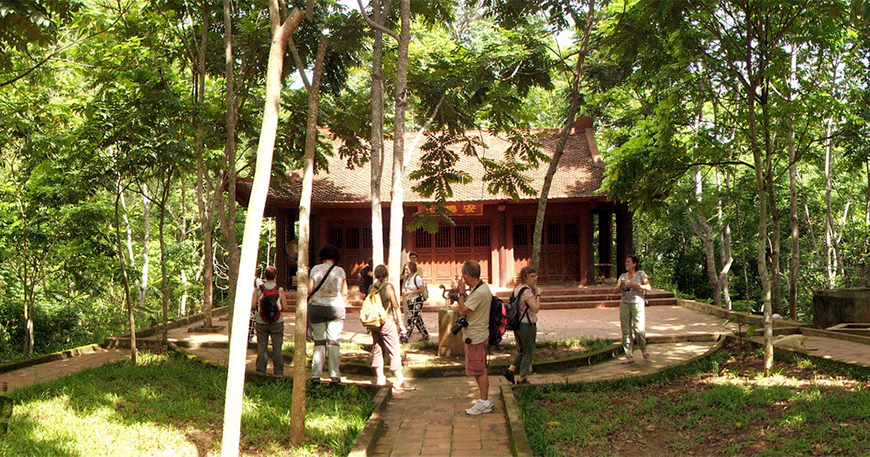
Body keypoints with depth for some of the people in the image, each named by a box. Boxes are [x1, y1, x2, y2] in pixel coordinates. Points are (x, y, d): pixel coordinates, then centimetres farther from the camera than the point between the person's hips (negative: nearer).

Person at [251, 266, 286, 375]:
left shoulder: (258, 289, -5)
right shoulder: (280, 290, -6)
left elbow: (252, 305, -9)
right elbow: (285, 308, -6)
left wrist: (259, 307, 11)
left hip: (261, 322, 1)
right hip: (277, 322, -1)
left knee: (262, 347, 9)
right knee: (277, 348, 6)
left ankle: (260, 370, 11)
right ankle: (278, 372, 9)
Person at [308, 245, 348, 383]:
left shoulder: (315, 269, -1)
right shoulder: (340, 270, -1)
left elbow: (309, 290, -3)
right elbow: (345, 293, 2)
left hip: (316, 306, 1)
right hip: (336, 308, 0)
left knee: (319, 342, 6)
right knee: (333, 342, 5)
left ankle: (315, 375, 3)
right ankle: (334, 375, 2)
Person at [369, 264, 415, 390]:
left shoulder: (371, 288, 3)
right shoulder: (388, 287, -11)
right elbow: (396, 307, -7)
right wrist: (400, 323, -1)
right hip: (387, 322, -6)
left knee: (377, 349, 14)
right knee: (394, 351, -2)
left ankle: (380, 378, 19)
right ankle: (399, 380, -3)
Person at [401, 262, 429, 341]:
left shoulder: (417, 278, -14)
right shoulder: (407, 277, 9)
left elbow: (421, 290, -19)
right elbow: (404, 287, 22)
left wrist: (410, 292, -21)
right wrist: (404, 290, -1)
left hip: (416, 301, -9)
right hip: (409, 301, 9)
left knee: (412, 318, -9)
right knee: (418, 318, 13)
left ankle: (406, 336, -8)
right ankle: (425, 335, 21)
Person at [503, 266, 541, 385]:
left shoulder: (517, 288, 9)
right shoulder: (527, 290, -19)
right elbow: (536, 308, -25)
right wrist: (538, 295, -11)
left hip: (517, 324, 9)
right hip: (527, 325, -9)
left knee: (523, 350, 23)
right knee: (528, 352, 6)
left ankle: (510, 370, 14)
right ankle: (522, 379, 13)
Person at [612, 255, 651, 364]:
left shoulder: (641, 274, 2)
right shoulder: (623, 276, 13)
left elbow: (648, 287, -6)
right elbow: (615, 291, 9)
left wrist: (635, 285, -15)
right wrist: (620, 286, -11)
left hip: (637, 304, -4)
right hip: (624, 304, 4)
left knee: (639, 329, -7)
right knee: (626, 331, 0)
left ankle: (643, 349, 23)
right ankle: (629, 356, 6)